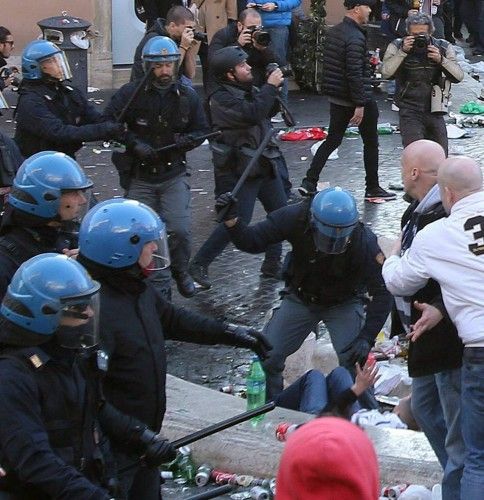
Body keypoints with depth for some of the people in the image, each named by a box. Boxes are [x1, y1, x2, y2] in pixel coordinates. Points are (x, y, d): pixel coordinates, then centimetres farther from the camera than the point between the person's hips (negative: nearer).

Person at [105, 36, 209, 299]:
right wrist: (134, 144, -19)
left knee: (180, 230, -12)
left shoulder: (187, 96, -1)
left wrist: (186, 140, -13)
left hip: (174, 175, 1)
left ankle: (181, 272, 16)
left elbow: (201, 130, 9)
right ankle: (159, 285, 20)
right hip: (139, 176, -1)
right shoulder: (131, 93, -10)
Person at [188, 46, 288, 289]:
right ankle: (199, 265, 2)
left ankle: (272, 264, 23)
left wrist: (274, 90, 1)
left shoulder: (248, 89, 9)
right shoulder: (222, 99, -18)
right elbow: (252, 113, -31)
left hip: (265, 164, 9)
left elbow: (269, 111, 20)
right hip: (239, 170, -9)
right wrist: (270, 86, -22)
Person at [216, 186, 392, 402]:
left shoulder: (363, 242, -33)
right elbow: (252, 241, -21)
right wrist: (231, 219, -41)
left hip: (343, 303, -2)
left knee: (355, 364, -18)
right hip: (300, 298, 2)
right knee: (266, 358, -4)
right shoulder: (296, 218, -30)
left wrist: (366, 337, -32)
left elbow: (383, 291, -25)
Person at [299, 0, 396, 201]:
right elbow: (354, 73, -25)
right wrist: (359, 105, -23)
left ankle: (309, 182, 4)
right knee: (370, 142, 8)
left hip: (336, 98, 8)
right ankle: (372, 188, 16)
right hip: (359, 98, -8)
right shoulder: (356, 38, -21)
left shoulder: (333, 32, 6)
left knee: (333, 139, 13)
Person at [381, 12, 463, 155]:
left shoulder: (443, 47, 4)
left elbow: (458, 76, -3)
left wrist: (441, 59, -17)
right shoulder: (397, 46, -2)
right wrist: (403, 51, -23)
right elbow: (386, 73, -16)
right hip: (410, 112, -3)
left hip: (435, 112, 3)